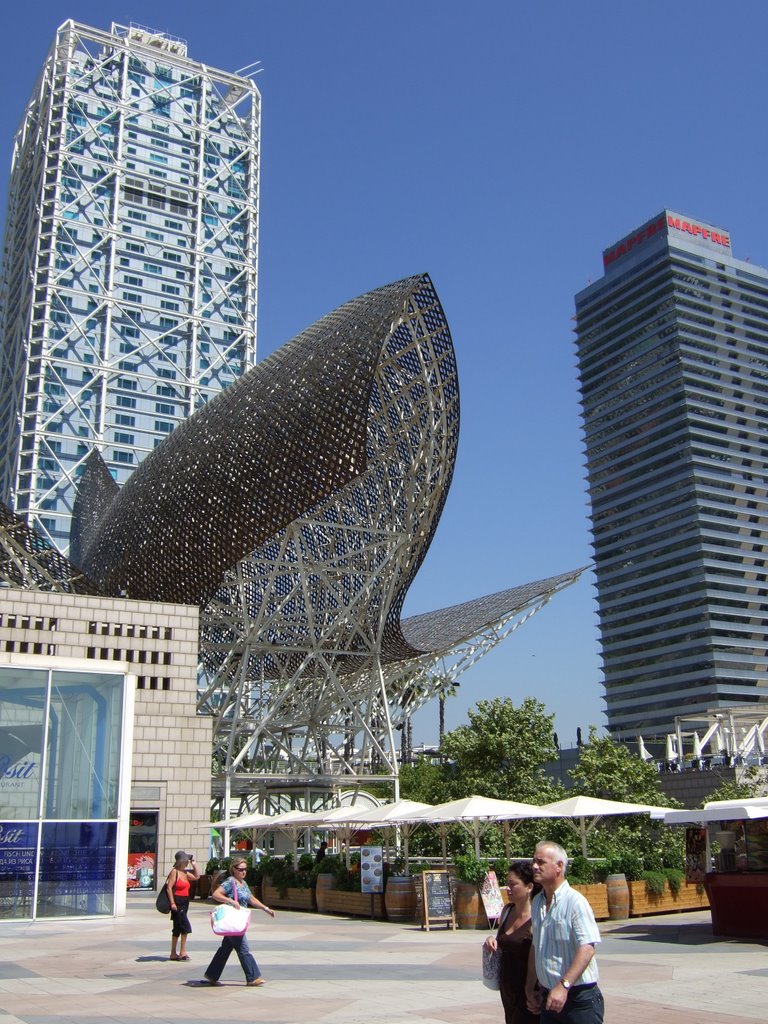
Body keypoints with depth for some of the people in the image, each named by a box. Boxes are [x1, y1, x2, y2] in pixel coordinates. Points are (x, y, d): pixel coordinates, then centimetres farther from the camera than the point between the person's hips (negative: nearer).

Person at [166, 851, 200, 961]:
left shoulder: (185, 872, 13)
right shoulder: (174, 872, -11)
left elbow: (197, 876, 22)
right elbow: (169, 887, -16)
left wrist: (194, 864, 15)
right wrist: (172, 903, -21)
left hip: (184, 903, 9)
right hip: (177, 903, -9)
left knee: (177, 929, 13)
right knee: (186, 926, -15)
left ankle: (173, 954, 20)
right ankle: (183, 952, -11)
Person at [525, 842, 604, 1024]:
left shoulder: (575, 901, -15)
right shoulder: (537, 902, 8)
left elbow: (587, 948, -23)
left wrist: (564, 986, -29)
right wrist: (530, 989, 15)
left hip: (578, 998, -7)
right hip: (549, 998, 7)